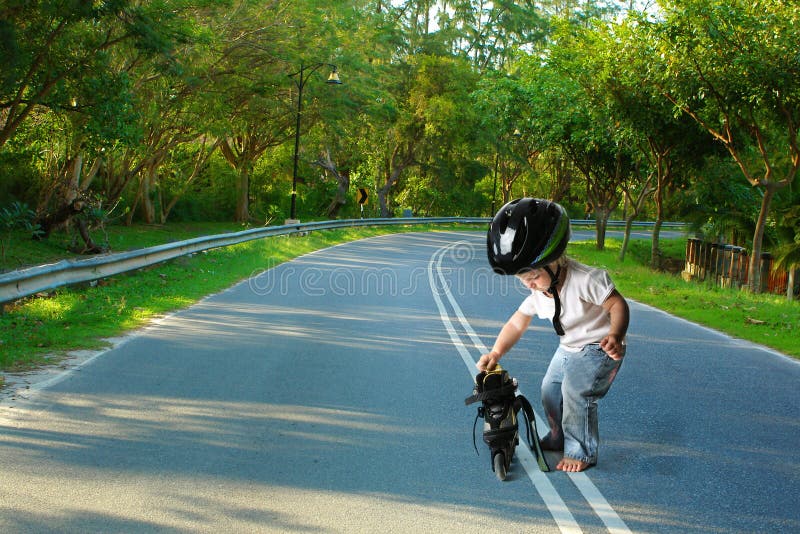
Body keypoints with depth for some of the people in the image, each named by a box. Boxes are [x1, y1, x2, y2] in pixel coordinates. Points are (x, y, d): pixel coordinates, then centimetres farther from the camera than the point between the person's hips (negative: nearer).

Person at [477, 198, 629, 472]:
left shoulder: (585, 279, -32)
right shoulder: (538, 292, -8)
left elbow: (617, 305, -26)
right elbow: (517, 323, -1)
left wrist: (615, 336, -43)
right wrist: (495, 352, -13)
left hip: (598, 347, -8)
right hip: (569, 348, 8)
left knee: (576, 391, -18)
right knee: (550, 389, 12)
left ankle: (581, 452, -1)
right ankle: (559, 438, 36)